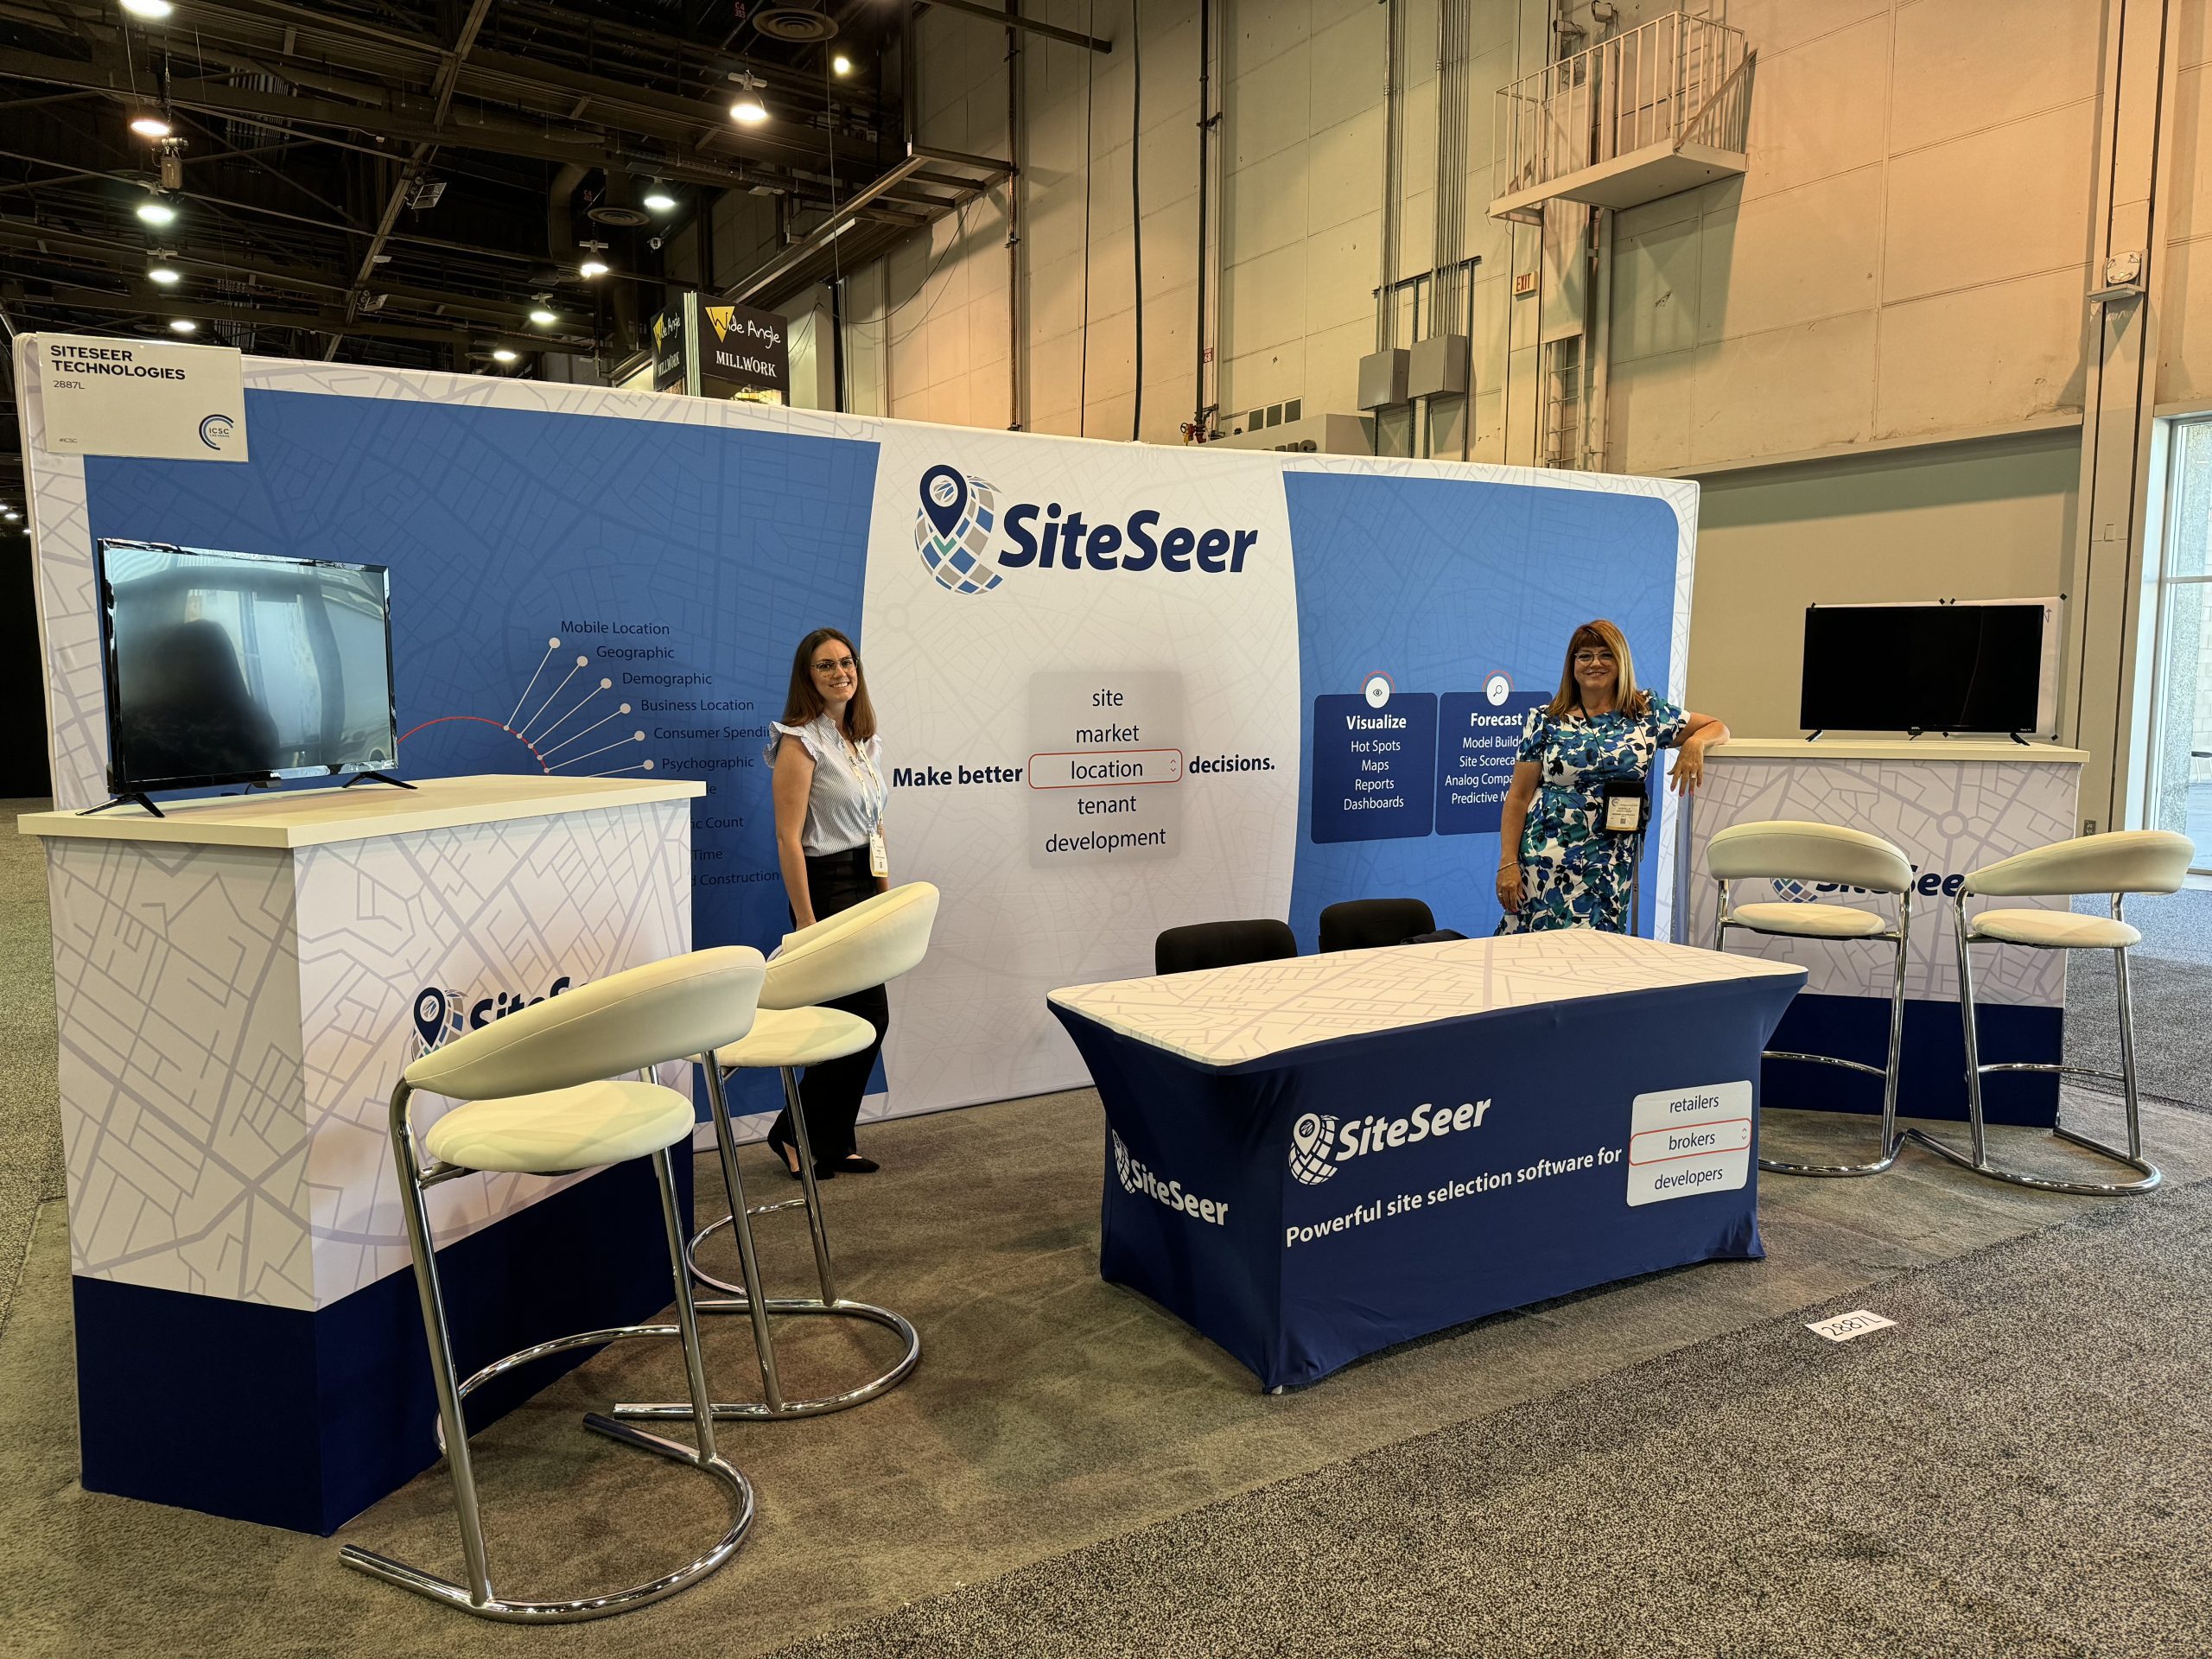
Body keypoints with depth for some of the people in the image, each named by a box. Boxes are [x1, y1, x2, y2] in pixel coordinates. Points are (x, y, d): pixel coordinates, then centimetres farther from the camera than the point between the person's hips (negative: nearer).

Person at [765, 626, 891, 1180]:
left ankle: (832, 1143, 20)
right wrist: (807, 924, -19)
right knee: (867, 1017, -6)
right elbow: (789, 838, -16)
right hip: (826, 885, -8)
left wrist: (889, 900, 14)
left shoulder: (865, 741, 13)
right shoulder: (800, 741, -11)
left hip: (864, 885, 8)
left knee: (865, 1019, 8)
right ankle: (796, 1133, 11)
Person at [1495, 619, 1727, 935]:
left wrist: (1695, 743, -7)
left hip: (1611, 868, 2)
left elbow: (1717, 728, 18)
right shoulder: (1545, 720, 5)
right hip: (1545, 863, -1)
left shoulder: (1648, 712, 9)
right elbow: (1518, 796, 3)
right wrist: (1507, 863, -5)